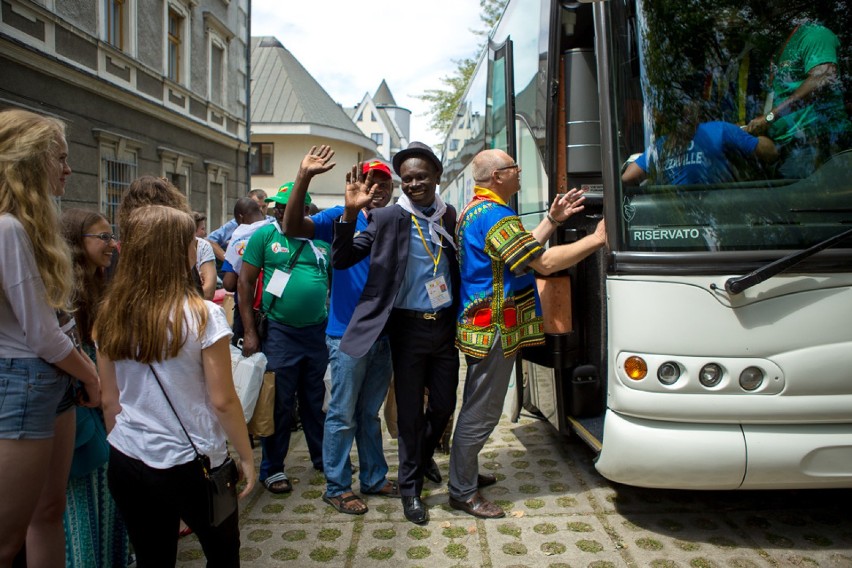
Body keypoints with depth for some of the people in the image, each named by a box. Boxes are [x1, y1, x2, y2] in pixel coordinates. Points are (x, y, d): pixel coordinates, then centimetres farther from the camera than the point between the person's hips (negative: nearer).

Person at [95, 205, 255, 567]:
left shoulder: (109, 316, -4)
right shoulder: (202, 316, -17)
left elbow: (109, 401, 4)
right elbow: (223, 401, -14)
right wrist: (246, 456, -2)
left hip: (126, 463, 4)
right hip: (192, 465, -4)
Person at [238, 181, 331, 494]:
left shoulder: (323, 240, 5)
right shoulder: (265, 235, -3)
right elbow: (245, 282, -3)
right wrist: (249, 333, -7)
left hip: (319, 332, 3)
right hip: (280, 334, -3)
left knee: (317, 400, 16)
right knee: (279, 404, 5)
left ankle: (322, 456, 33)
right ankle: (272, 468, 21)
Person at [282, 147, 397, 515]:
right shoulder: (341, 218, -5)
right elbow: (292, 227, -20)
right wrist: (303, 177, -31)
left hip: (382, 336, 5)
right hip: (348, 335, -5)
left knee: (370, 414, 18)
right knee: (342, 416, 3)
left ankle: (374, 479, 31)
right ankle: (337, 488, 17)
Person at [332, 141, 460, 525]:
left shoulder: (450, 217, 5)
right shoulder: (387, 218, -6)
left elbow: (461, 268, 11)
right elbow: (342, 260, -12)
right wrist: (351, 212, -23)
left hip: (445, 324, 4)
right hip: (409, 327, -3)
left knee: (444, 405, 14)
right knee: (410, 410, 7)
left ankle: (423, 458, 44)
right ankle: (410, 489, 24)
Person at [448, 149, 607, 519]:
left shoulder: (475, 210, 17)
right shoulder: (495, 214, -18)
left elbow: (523, 251, 18)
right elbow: (543, 263, -22)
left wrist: (552, 220, 14)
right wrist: (598, 238, -14)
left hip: (481, 326, 11)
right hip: (494, 329, -11)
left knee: (477, 408, 20)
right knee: (481, 413, -2)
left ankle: (465, 473, 34)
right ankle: (463, 493, 10)